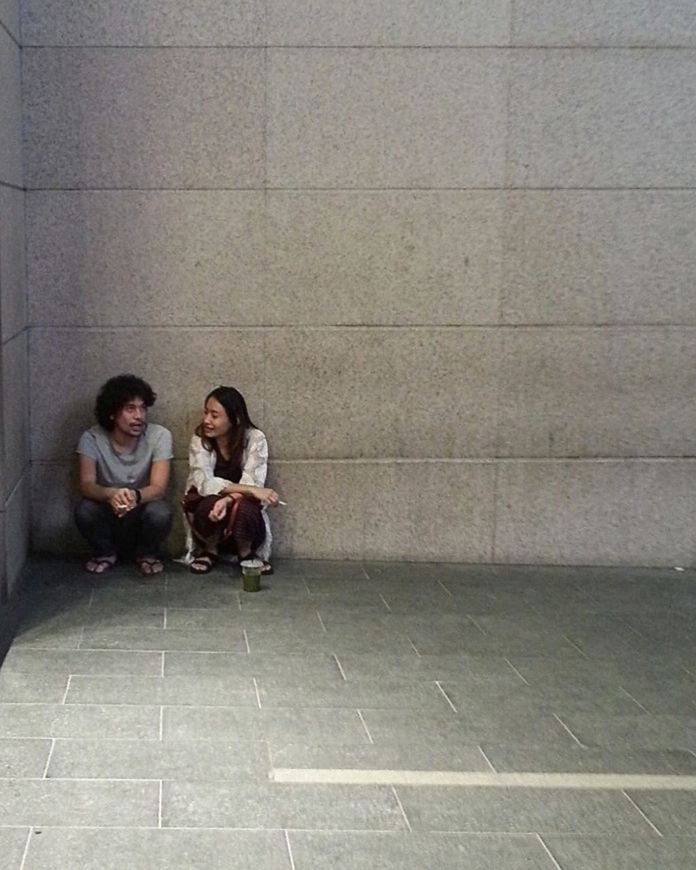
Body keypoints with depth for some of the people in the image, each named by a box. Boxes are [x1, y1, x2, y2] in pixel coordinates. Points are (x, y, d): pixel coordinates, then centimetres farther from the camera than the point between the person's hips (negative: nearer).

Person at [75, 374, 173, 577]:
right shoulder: (92, 438, -15)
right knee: (84, 510, -31)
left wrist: (135, 496, -46)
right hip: (108, 516, 0)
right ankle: (105, 552, 2)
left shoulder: (159, 436, -17)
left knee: (160, 512, -33)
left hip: (142, 514, 0)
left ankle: (147, 553, 2)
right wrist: (111, 494, -46)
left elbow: (158, 488, -23)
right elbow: (86, 485, -23)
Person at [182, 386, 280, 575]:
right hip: (209, 516, 1)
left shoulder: (255, 439, -12)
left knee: (243, 508, -34)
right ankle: (209, 551, -1)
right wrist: (250, 490, -35)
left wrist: (228, 499, -41)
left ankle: (247, 554, -2)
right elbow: (204, 483, -24)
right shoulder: (200, 440, -10)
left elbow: (252, 483, -20)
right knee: (210, 505, -32)